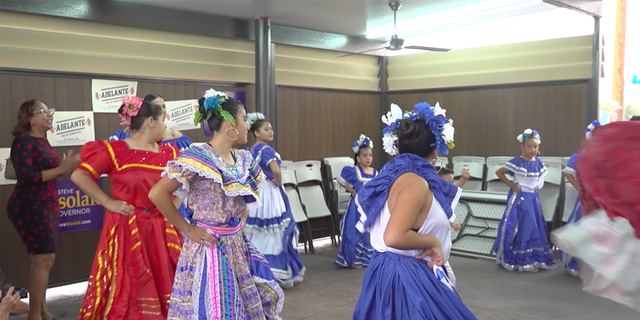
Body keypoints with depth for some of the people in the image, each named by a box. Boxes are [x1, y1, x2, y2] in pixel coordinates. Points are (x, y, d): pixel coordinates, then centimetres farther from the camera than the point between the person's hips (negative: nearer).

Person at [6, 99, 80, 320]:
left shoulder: (42, 140, 11)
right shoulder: (23, 141, -13)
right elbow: (26, 177, -23)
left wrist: (66, 166, 4)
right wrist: (60, 169, -21)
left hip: (47, 206, 9)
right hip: (29, 207, -9)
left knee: (45, 259, 12)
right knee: (44, 258, -9)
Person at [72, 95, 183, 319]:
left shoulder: (169, 152, 7)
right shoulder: (114, 150, -8)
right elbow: (79, 176, -11)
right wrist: (108, 202, -13)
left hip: (162, 229, 5)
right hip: (126, 229, -5)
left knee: (163, 288, 11)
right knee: (127, 291, 3)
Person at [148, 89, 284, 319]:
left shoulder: (243, 159, 5)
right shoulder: (197, 158, -18)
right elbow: (157, 194, -20)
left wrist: (241, 222, 8)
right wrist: (187, 229, -14)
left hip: (236, 246, 8)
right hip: (209, 246, -7)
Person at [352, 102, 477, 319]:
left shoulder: (395, 175, 6)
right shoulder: (416, 183, -22)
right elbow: (394, 237, -30)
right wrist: (432, 241, -17)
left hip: (390, 270, 10)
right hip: (407, 277, -10)